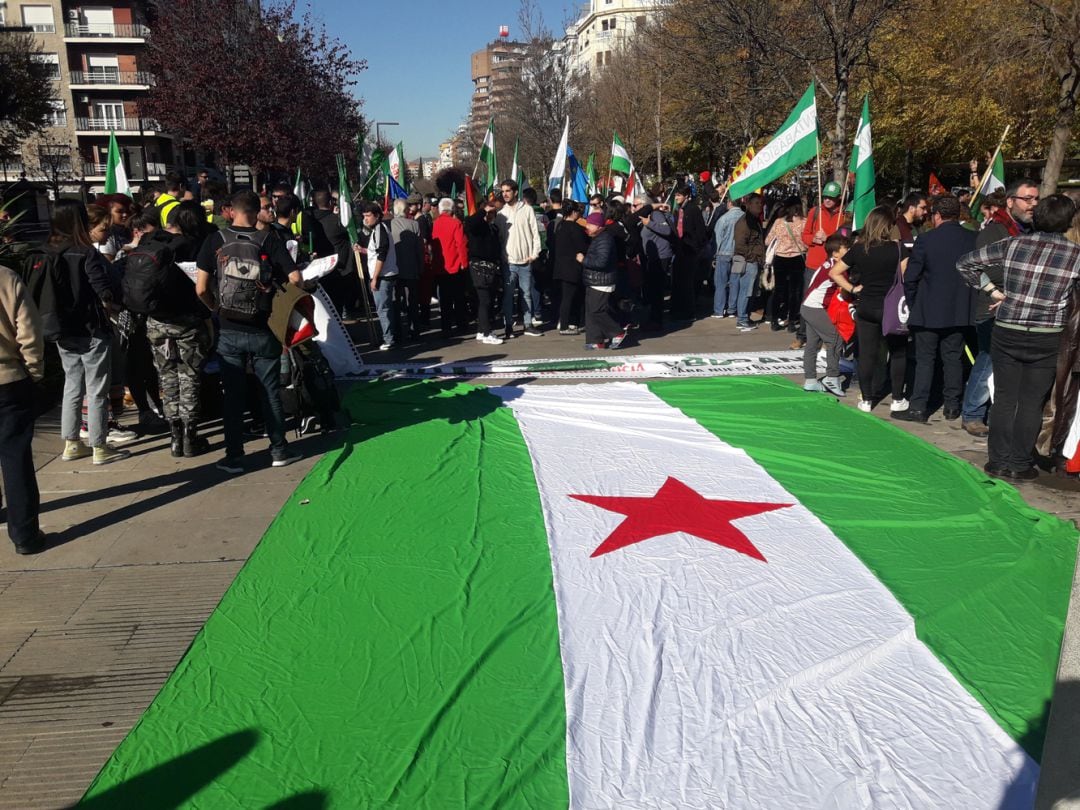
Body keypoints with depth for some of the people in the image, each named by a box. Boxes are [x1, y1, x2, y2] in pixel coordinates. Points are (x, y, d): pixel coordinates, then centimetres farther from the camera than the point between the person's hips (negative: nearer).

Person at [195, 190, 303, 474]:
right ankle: (279, 450, 20)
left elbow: (201, 289, -7)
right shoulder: (269, 240, -5)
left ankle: (234, 457, 14)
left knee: (233, 394, 9)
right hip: (262, 330, 0)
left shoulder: (215, 241, -4)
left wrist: (218, 309, 11)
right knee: (271, 391, 12)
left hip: (229, 331, 1)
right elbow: (295, 278, -11)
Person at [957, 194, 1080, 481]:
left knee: (1004, 398, 10)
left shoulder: (1012, 244, -2)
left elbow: (965, 263, 2)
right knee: (1031, 403, 8)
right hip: (1046, 339, -1)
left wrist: (992, 290, 7)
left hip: (1006, 332, 1)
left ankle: (998, 462, 15)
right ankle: (1019, 465, 14)